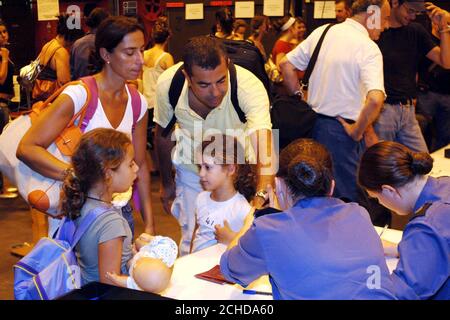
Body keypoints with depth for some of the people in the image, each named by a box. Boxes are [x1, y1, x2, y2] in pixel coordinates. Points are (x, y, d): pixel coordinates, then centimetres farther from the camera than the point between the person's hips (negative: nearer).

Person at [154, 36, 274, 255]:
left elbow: (263, 140, -48)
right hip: (191, 166, 2)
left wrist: (261, 196, -64)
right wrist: (166, 183, 6)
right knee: (192, 247, 4)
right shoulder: (167, 84, -25)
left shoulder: (250, 86, -35)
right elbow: (163, 134, -6)